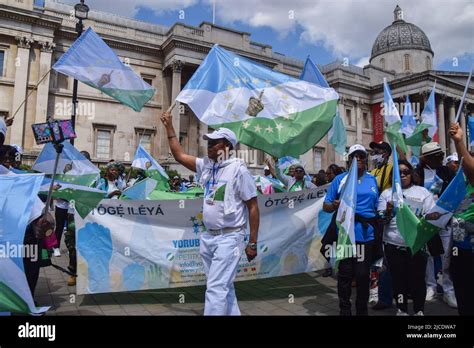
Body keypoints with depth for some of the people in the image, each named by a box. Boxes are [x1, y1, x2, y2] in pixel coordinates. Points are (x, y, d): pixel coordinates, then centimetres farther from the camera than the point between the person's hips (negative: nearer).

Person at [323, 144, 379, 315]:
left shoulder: (373, 180, 11)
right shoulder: (340, 179, 4)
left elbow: (378, 208, 12)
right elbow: (325, 206, 1)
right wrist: (334, 206, -20)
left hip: (367, 235, 2)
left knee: (363, 275, 9)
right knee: (345, 275, 7)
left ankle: (362, 310, 27)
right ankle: (344, 310, 21)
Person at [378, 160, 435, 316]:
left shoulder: (423, 192, 8)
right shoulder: (387, 193, 9)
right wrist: (388, 212, -18)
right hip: (393, 245, 1)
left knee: (417, 278, 4)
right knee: (398, 278, 8)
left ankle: (419, 310, 23)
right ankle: (401, 309, 25)